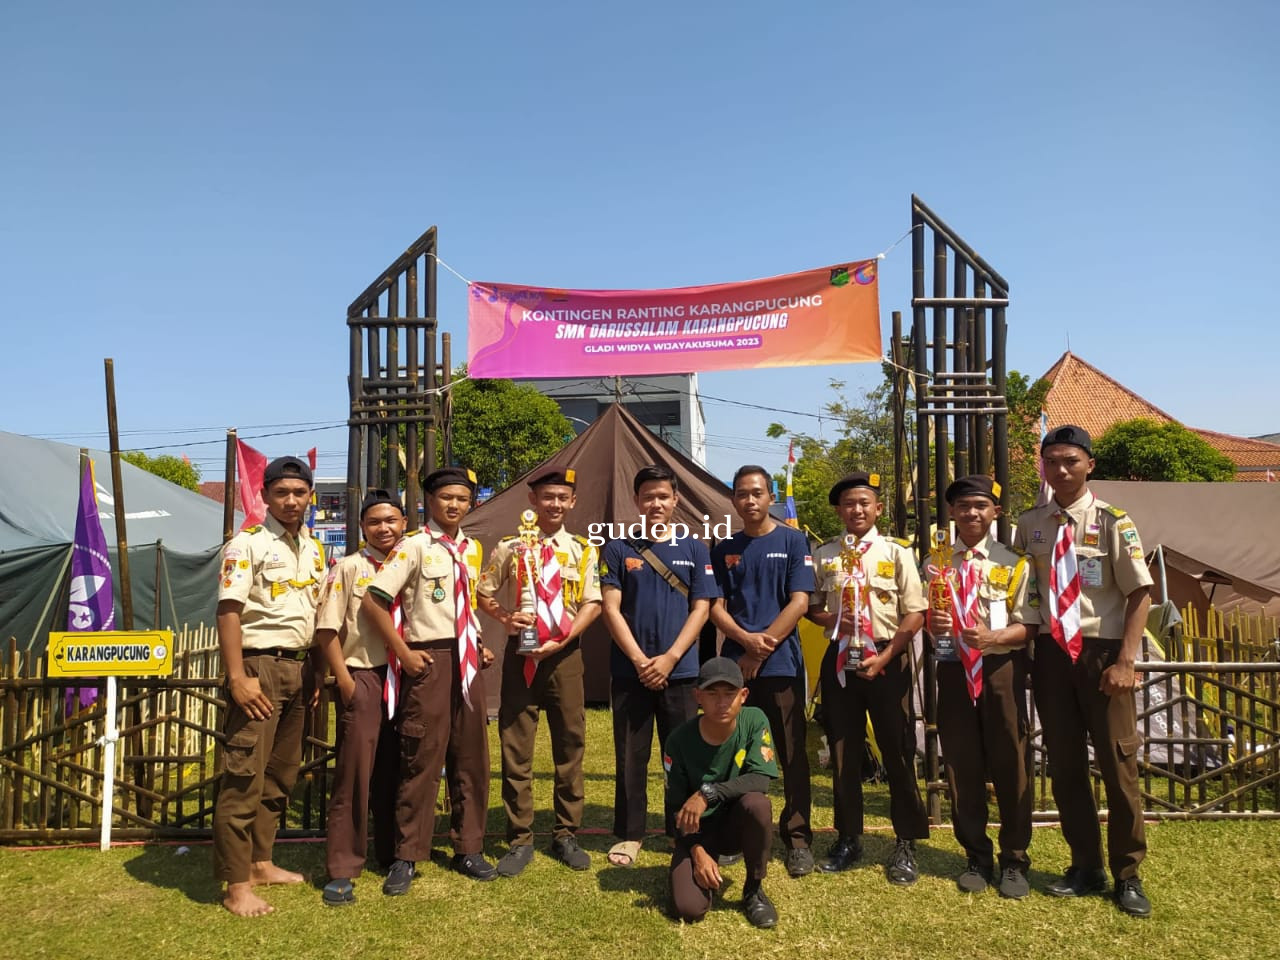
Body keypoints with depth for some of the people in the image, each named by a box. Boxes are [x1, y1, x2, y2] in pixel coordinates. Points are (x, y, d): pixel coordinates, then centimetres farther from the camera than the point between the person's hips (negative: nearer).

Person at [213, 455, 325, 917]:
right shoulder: (248, 543, -7)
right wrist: (238, 677, -20)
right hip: (260, 666, -7)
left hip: (297, 667, 7)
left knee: (281, 774, 14)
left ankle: (260, 862, 27)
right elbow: (228, 610, -14)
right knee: (245, 775, -4)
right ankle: (236, 884, 5)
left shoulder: (313, 549, 14)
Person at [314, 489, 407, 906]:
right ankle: (342, 870, 9)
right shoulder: (348, 568, -3)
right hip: (363, 679, -4)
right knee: (354, 774, -1)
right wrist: (344, 678, -9)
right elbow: (327, 628, -5)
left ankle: (391, 852, 28)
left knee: (395, 771, 13)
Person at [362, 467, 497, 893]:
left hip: (467, 659, 6)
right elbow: (372, 601, -12)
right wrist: (403, 652, -11)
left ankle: (468, 849, 23)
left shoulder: (471, 549, 11)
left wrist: (479, 644, 9)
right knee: (422, 758, -1)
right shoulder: (414, 547, -8)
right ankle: (406, 857, 13)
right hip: (430, 659, -6)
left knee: (471, 757, 10)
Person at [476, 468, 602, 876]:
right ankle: (520, 839, 15)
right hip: (521, 652, 0)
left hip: (565, 653, 1)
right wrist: (506, 617, -10)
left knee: (570, 744, 7)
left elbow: (592, 604, -1)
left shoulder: (583, 550, 5)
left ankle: (566, 834, 22)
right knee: (515, 747, 2)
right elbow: (483, 594, 10)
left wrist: (562, 640, -13)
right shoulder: (510, 548, 4)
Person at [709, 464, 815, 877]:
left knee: (792, 754, 2)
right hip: (735, 665, 3)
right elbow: (716, 607, 6)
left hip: (782, 663, -2)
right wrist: (746, 639, -13)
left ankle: (797, 838, 13)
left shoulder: (793, 541, 2)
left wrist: (763, 648, -10)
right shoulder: (724, 550, 11)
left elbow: (799, 602, -5)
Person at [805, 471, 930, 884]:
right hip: (840, 660, 2)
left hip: (887, 660, -2)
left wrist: (885, 657, -12)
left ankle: (906, 845, 19)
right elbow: (810, 605, 12)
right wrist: (828, 618, -10)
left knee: (898, 752, 5)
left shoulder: (896, 551, -1)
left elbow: (915, 613, -4)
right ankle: (848, 839, 25)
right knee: (842, 752, 10)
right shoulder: (824, 554, 5)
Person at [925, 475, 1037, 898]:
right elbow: (923, 619, 12)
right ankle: (977, 858, 25)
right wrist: (933, 624, -11)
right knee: (961, 764, 9)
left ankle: (1014, 861, 22)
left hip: (1001, 667, -2)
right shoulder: (938, 563, 8)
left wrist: (993, 637, -22)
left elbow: (1028, 625, -4)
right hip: (954, 669, 2)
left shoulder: (1014, 562, 0)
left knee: (1010, 763, 5)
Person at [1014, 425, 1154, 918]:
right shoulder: (1030, 524, 4)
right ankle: (1085, 866, 29)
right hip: (1050, 653, 4)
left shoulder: (1111, 521, -6)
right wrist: (1027, 651, 5)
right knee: (1064, 764, 12)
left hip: (1101, 652, -3)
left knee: (1118, 763, 5)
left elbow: (1140, 592, -7)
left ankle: (1127, 876, 23)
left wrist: (1125, 661, -13)